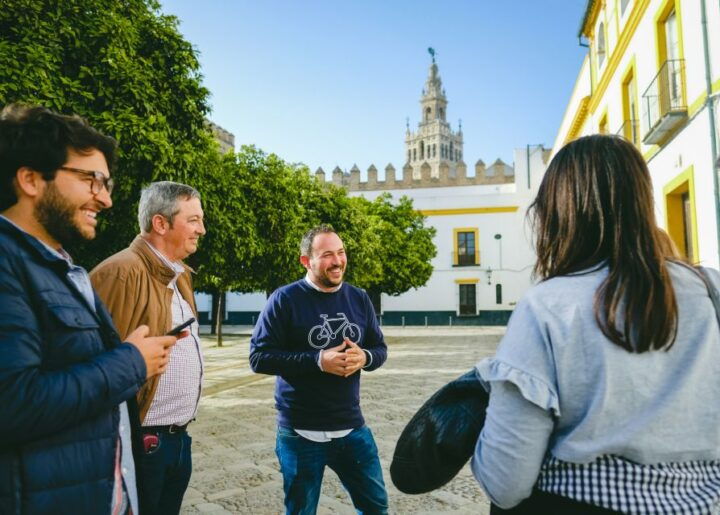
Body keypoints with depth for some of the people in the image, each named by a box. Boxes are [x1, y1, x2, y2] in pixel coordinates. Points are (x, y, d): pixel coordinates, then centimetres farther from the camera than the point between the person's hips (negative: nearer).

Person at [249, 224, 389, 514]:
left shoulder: (359, 299, 3)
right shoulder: (285, 299, -10)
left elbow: (380, 349, 10)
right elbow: (259, 357, -14)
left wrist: (363, 357, -14)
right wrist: (318, 360, -23)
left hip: (352, 427, 4)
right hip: (301, 432, -3)